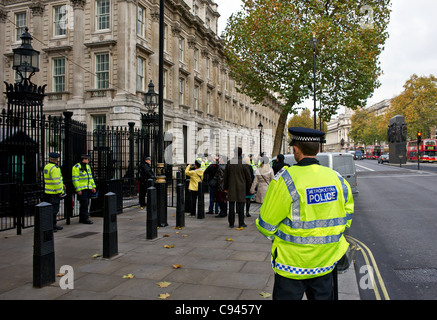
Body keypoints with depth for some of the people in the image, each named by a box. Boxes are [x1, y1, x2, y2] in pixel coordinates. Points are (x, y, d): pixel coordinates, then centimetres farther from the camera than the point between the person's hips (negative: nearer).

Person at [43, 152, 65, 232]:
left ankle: (54, 225, 26)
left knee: (51, 209, 16)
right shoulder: (55, 168, -19)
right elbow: (56, 181, -22)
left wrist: (61, 184, 23)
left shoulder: (46, 166, 11)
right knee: (54, 209, -5)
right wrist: (59, 192, -16)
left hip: (47, 192, 10)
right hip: (54, 192, -10)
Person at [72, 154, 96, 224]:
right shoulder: (76, 167, -9)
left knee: (86, 204, 11)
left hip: (88, 189, 8)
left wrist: (93, 186, 14)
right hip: (81, 189, -8)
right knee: (84, 204, -7)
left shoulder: (87, 166, 17)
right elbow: (75, 179, -13)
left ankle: (81, 218, 19)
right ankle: (85, 218, -1)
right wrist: (78, 189, -18)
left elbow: (90, 177, 21)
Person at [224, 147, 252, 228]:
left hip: (231, 187, 2)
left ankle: (231, 223, 14)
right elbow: (248, 177, -4)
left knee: (231, 206, 8)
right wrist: (249, 187, 10)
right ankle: (241, 223, 8)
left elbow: (225, 176, 5)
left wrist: (226, 187, 15)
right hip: (241, 187, -2)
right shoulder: (244, 163, -9)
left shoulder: (229, 163, -1)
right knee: (241, 205, 4)